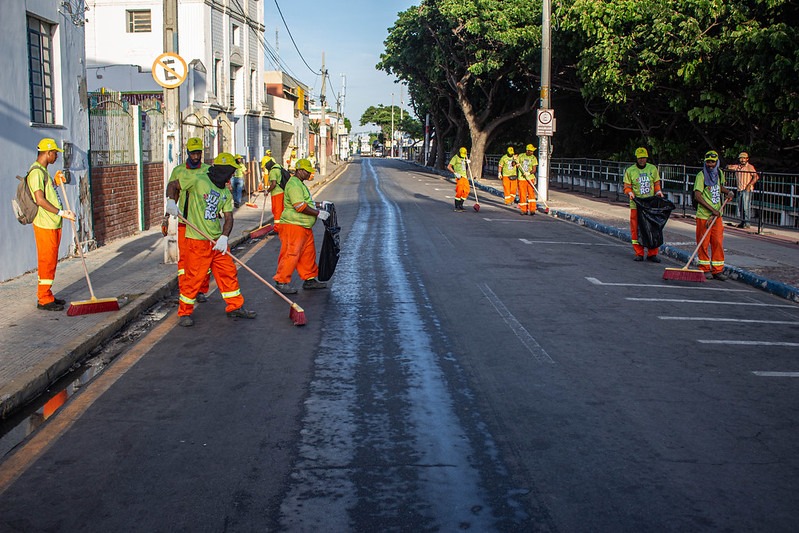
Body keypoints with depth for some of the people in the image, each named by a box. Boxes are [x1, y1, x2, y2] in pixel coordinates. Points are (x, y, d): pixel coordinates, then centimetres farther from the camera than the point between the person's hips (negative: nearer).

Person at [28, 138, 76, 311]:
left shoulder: (43, 171, 19)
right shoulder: (36, 172, -14)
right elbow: (40, 200, -21)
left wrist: (56, 184, 14)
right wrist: (61, 212, -22)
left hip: (53, 223, 10)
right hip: (44, 224, -10)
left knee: (51, 261, 13)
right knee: (46, 261, -6)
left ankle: (47, 296, 21)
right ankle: (44, 299, 0)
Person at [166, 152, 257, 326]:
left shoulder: (225, 193, 12)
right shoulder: (197, 180, -6)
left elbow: (228, 217, 6)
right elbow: (173, 185, 0)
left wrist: (224, 237, -11)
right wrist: (171, 201, -19)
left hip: (217, 240, 7)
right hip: (197, 240, -7)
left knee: (228, 271, 10)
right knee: (194, 276, -3)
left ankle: (235, 307, 24)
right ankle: (185, 312, 12)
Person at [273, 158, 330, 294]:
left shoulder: (300, 184, 19)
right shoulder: (293, 184, -16)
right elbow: (300, 207, -24)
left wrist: (319, 205, 17)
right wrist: (318, 213, -18)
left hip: (304, 227, 11)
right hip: (293, 225, -11)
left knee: (308, 253, 14)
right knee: (291, 254, -8)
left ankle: (309, 279, 23)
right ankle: (281, 282, -3)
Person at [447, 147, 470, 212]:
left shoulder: (464, 157, 15)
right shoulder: (455, 158, -8)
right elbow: (449, 167, -15)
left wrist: (467, 161, 10)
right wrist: (455, 173, -21)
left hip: (464, 176, 8)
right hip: (459, 176, -8)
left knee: (466, 191, 4)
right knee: (459, 191, -15)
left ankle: (460, 205, 14)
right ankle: (456, 207, -8)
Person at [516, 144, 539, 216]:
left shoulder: (533, 158, 0)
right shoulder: (521, 156, 4)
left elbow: (534, 169, -5)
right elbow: (516, 165, 14)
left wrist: (529, 173, -23)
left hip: (530, 178, -1)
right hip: (521, 178, 1)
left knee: (531, 193, -9)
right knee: (522, 195, 2)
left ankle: (532, 210, -10)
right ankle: (524, 210, 11)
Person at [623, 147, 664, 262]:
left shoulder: (653, 169, 10)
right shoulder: (630, 171, 5)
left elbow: (656, 184, 16)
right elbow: (627, 187, 5)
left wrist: (658, 191, -3)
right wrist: (630, 192, -15)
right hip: (636, 204, -1)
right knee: (636, 229, -2)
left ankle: (652, 254, 7)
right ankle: (639, 253, 6)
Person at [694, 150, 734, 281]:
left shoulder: (719, 173, 10)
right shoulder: (701, 175, -10)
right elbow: (697, 196, -18)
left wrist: (728, 192, 7)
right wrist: (712, 209, -20)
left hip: (717, 215, 5)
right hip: (704, 215, -5)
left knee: (718, 242, 4)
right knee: (703, 243, 0)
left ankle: (717, 270, 10)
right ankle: (705, 269, 11)